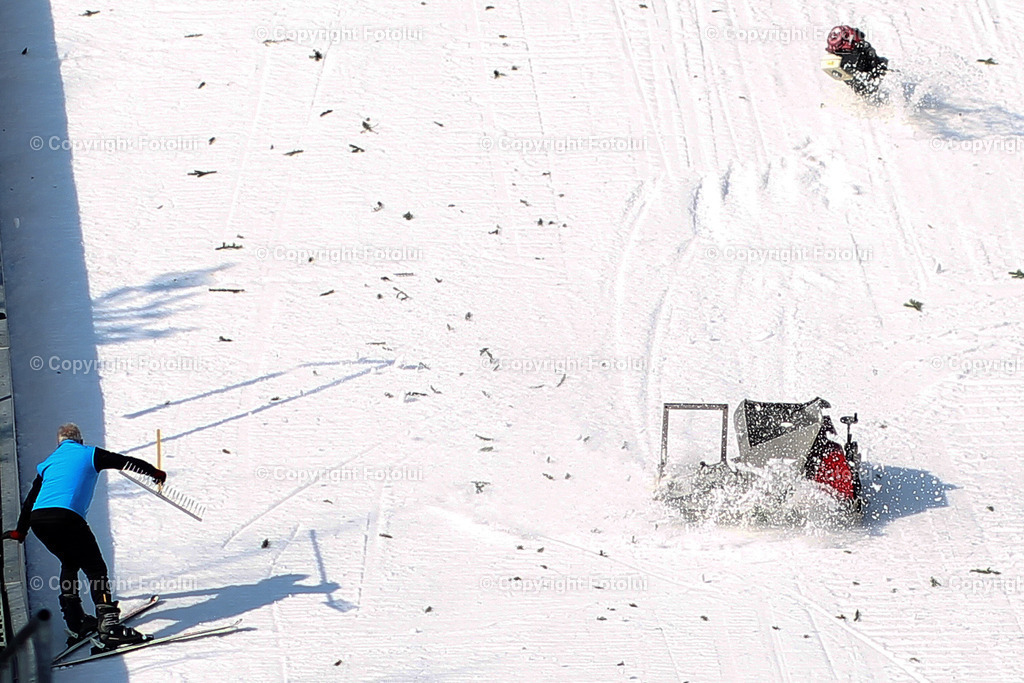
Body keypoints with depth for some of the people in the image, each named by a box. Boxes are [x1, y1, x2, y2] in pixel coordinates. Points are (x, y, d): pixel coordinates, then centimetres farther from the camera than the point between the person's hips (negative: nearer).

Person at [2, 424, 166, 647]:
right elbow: (126, 461, 22)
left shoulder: (48, 463, 29)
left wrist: (20, 531, 46)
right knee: (95, 568, 0)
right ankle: (108, 625, -15)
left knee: (69, 563, 27)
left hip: (38, 520, 6)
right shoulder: (90, 454, 17)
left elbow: (31, 499, 34)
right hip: (66, 517, -5)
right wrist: (155, 473, 38)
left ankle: (75, 623, 25)